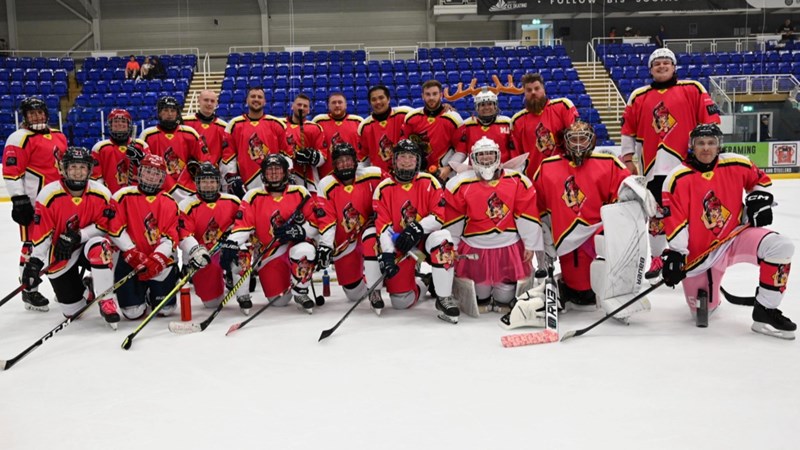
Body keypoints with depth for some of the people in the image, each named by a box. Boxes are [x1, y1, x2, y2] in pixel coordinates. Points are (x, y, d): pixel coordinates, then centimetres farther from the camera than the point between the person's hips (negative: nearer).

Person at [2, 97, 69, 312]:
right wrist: (19, 200, -19)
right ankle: (29, 290, 5)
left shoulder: (58, 136, 15)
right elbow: (11, 172, -14)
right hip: (34, 201, -8)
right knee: (33, 244, -5)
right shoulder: (20, 139, -8)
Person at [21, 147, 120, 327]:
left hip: (88, 246, 0)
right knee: (72, 310, -3)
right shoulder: (49, 195, -15)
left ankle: (106, 300, -27)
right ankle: (85, 289, 34)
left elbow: (105, 227, -10)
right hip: (60, 254, 0)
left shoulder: (101, 194, -12)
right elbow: (41, 232, -11)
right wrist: (35, 261, -16)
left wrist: (78, 236, -24)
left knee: (99, 246, -39)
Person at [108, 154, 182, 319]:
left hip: (161, 260, 2)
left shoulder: (170, 203, 5)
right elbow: (115, 229, -8)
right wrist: (133, 254, -16)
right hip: (130, 259, -2)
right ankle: (139, 294, 29)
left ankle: (152, 295, 35)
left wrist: (156, 260, -17)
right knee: (133, 312, -6)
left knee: (165, 309, 1)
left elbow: (171, 237, -2)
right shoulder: (124, 196, -4)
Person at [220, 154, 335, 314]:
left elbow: (322, 220, -2)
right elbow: (242, 225, -7)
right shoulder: (254, 196, 2)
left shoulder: (299, 193, 0)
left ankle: (301, 294, -10)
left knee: (305, 251, -35)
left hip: (295, 246, 0)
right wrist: (230, 244, -23)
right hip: (269, 253, 0)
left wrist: (326, 246, -17)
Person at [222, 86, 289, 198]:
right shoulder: (235, 125, 7)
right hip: (245, 186, 0)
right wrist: (232, 179, -2)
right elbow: (227, 154, 6)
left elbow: (286, 152, 9)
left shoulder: (276, 124, 8)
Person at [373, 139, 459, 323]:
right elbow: (383, 225, -10)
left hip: (425, 238, 0)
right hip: (399, 243, 0)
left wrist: (417, 229, -27)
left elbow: (440, 216, -11)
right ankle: (420, 286, 30)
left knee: (442, 239, -37)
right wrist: (387, 253, -22)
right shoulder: (384, 188, -5)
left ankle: (444, 298, -23)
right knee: (401, 302, -9)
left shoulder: (429, 182, -5)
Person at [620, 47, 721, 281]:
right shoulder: (638, 97, 9)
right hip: (654, 166, 2)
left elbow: (710, 117, 0)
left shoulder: (692, 89, 3)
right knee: (656, 213, 6)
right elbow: (628, 130, 13)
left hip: (689, 162, -2)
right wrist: (627, 159, 11)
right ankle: (657, 258, 19)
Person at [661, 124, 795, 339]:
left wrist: (759, 201, 1)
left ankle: (765, 311, -14)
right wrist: (675, 254, -18)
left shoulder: (736, 165, -4)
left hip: (737, 235, 2)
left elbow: (759, 179, 17)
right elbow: (675, 222, -12)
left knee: (781, 247, -27)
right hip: (700, 250, -2)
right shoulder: (677, 179, -12)